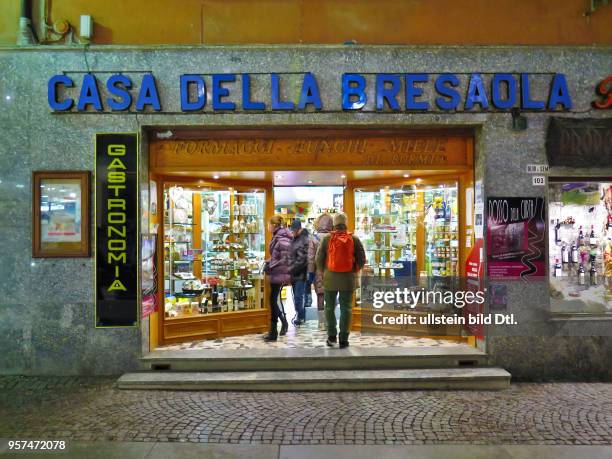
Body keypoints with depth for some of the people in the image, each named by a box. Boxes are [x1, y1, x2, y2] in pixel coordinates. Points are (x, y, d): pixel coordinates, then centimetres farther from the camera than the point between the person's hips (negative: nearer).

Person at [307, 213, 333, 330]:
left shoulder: (314, 238, -6)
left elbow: (311, 257, -5)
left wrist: (310, 272, 0)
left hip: (318, 271, 0)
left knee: (320, 296, 8)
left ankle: (322, 322, 10)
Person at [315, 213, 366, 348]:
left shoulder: (326, 239, -5)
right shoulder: (354, 239, -3)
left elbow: (319, 259, -3)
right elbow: (362, 259, -2)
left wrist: (324, 272, 13)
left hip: (330, 278, 0)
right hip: (348, 279, 0)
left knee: (330, 307, 15)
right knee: (346, 308, 7)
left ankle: (331, 336, 17)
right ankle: (343, 339, 8)